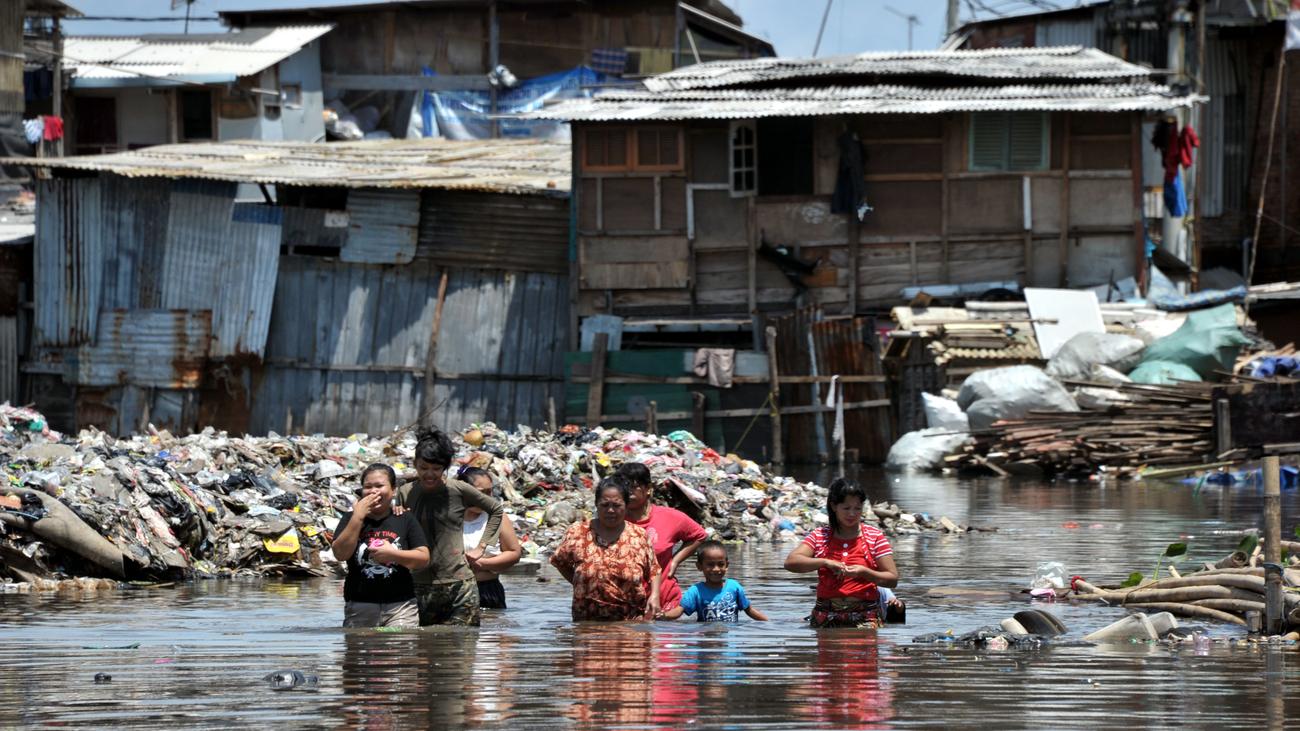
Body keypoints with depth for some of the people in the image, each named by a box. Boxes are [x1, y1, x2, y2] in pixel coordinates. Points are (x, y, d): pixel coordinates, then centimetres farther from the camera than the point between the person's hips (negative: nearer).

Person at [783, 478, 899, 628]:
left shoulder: (874, 536, 6)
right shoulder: (819, 536, 9)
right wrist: (825, 562, -17)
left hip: (865, 618, -2)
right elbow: (790, 562, -5)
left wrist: (863, 572, -15)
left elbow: (892, 579, 3)